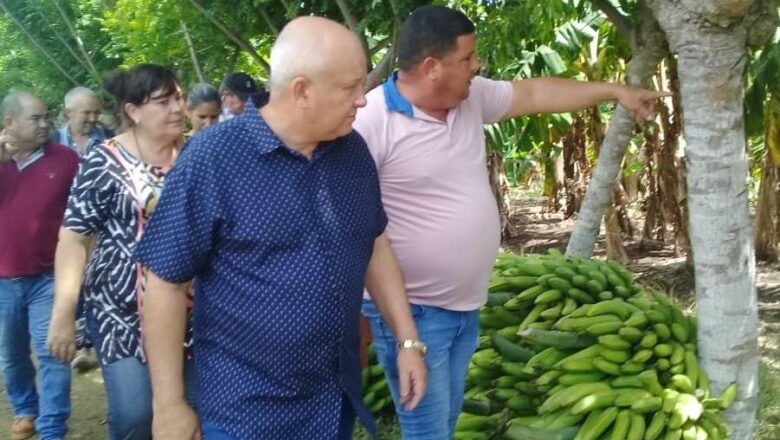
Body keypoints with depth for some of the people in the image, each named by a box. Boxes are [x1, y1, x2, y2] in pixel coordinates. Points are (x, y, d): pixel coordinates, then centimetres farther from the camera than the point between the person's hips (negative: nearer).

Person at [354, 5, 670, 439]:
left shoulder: (471, 97, 3)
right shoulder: (372, 121, -21)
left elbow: (534, 94, 18)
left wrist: (614, 90, 23)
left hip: (465, 305, 8)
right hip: (411, 312, -8)